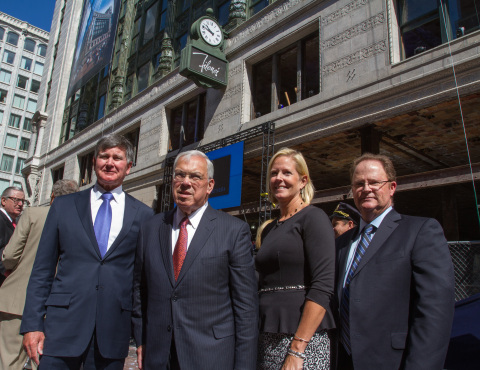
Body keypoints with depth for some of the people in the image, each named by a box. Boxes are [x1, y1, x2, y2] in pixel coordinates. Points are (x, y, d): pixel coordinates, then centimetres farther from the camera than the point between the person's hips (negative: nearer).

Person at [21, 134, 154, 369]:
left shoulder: (144, 215, 3)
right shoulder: (63, 206, 7)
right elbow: (42, 270, 6)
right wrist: (32, 324, -1)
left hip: (114, 330, 0)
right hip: (63, 324, 1)